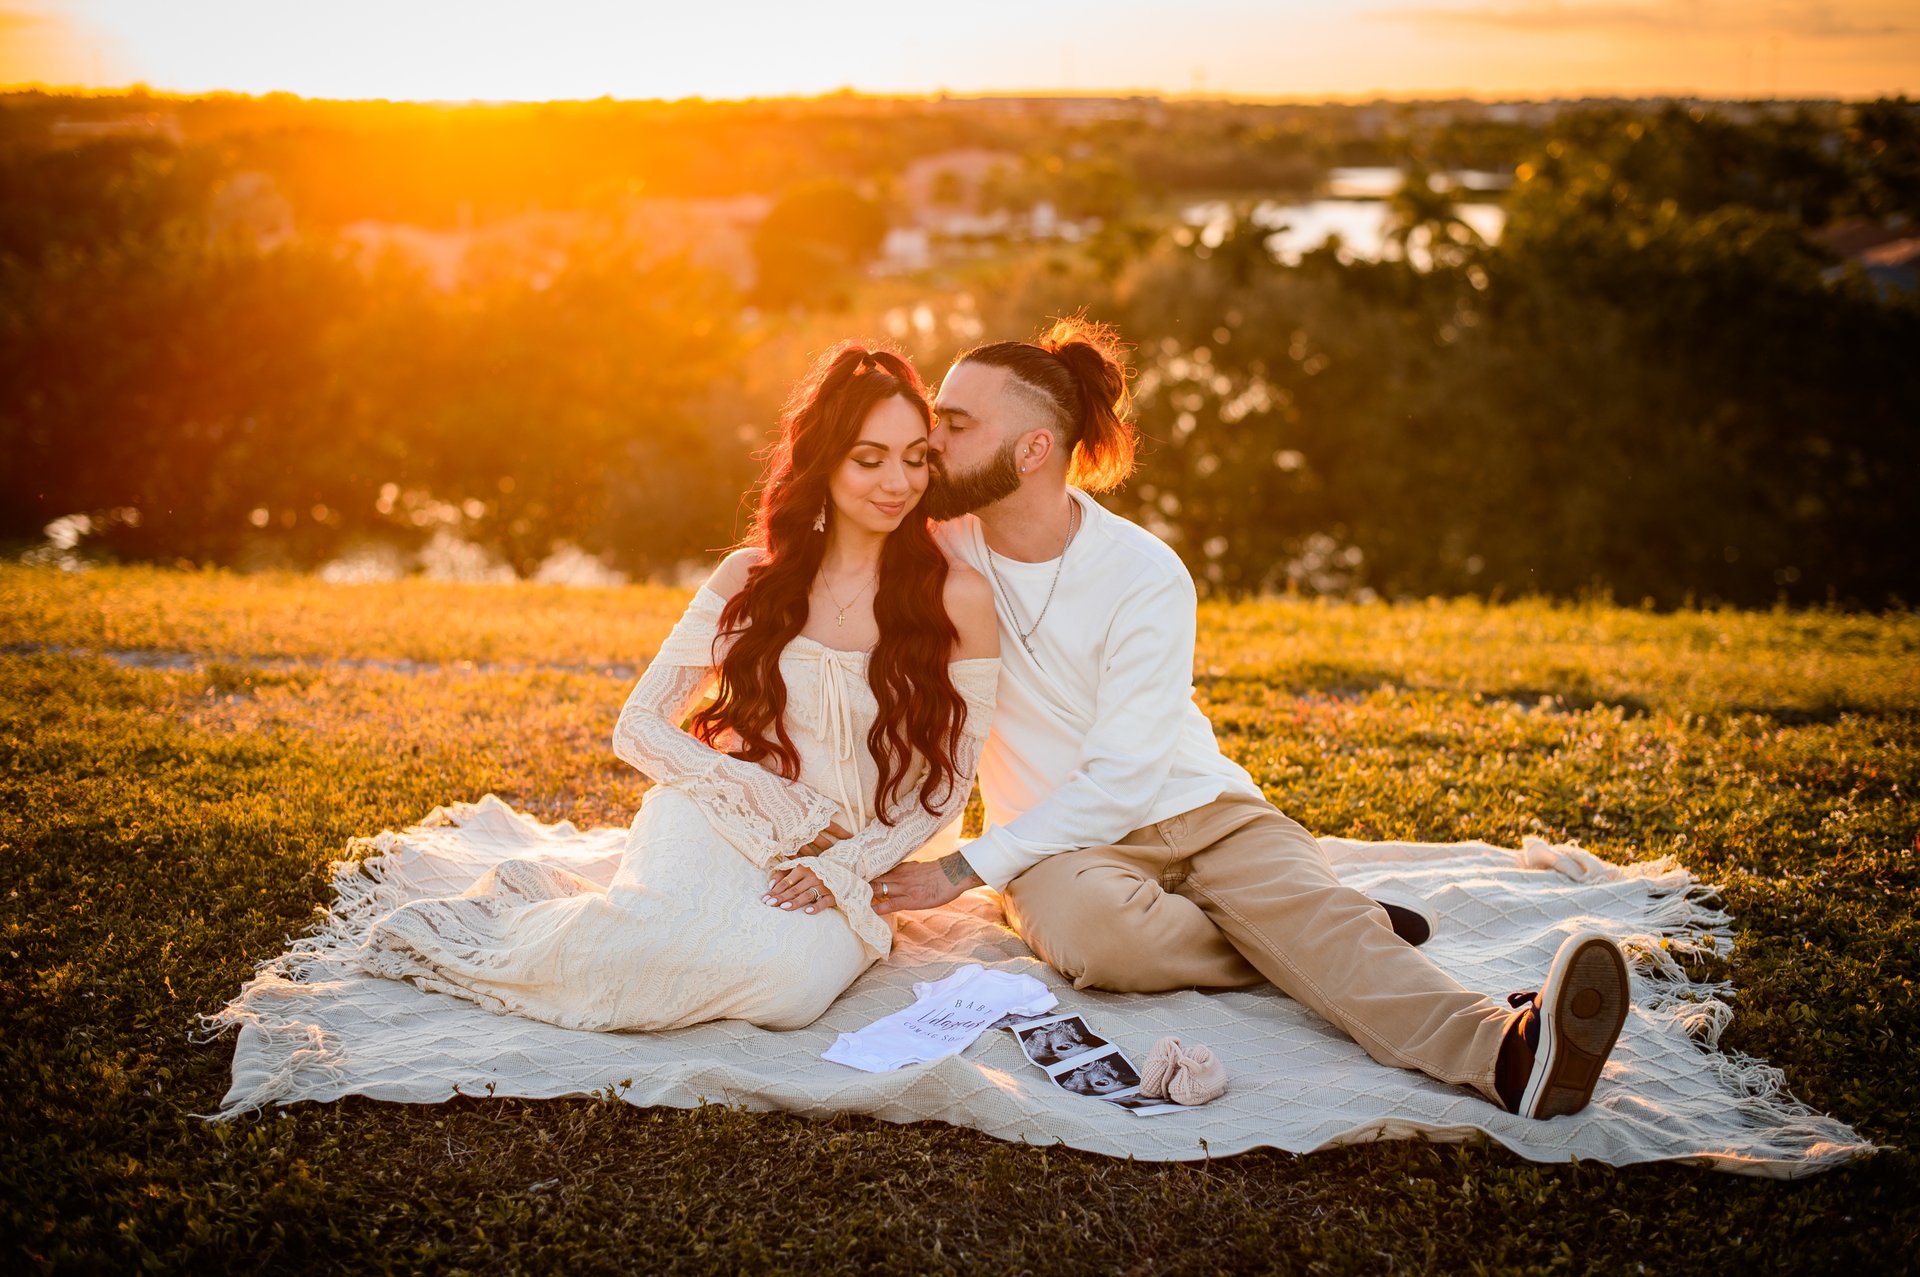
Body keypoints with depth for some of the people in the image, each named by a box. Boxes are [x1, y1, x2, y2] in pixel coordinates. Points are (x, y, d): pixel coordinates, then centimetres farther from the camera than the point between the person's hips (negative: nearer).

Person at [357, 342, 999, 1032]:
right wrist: (778, 804, -12)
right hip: (716, 827, 0)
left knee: (793, 979, -37)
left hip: (837, 869, 1)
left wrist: (845, 864, -12)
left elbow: (947, 785, 5)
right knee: (655, 940, -38)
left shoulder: (958, 599, 0)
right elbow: (638, 727, 2)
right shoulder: (751, 576, 4)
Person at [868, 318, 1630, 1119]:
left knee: (1305, 904, -31)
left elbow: (1121, 780, -15)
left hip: (1197, 808, -1)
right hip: (1063, 846, 1)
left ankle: (1505, 1047, -53)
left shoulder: (1147, 574, -12)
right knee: (1088, 922, -36)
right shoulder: (938, 550, -3)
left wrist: (966, 870, -20)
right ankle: (1301, 956, -16)